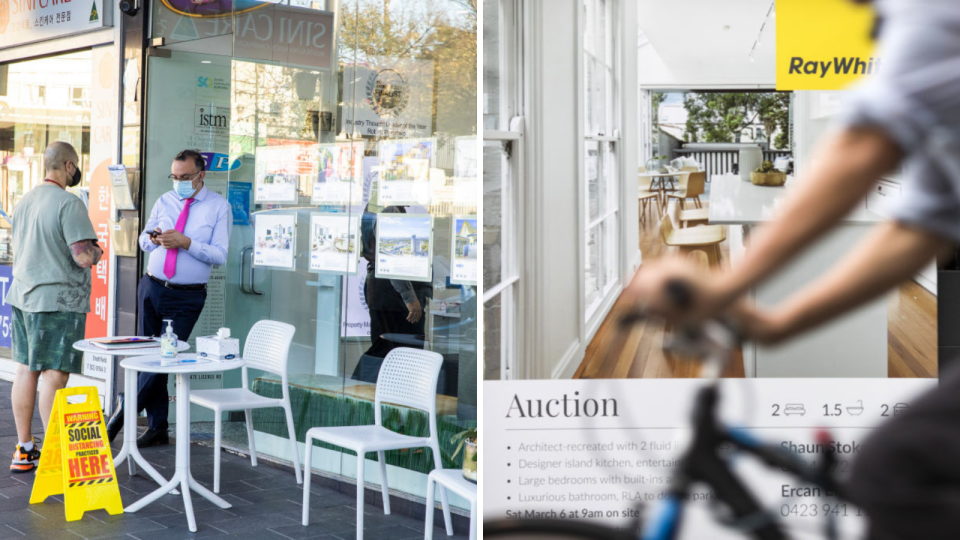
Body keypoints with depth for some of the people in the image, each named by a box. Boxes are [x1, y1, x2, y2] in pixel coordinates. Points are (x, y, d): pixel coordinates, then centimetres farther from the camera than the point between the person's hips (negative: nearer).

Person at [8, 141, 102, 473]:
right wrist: (97, 252, 2)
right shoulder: (69, 204, -15)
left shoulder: (25, 201, 13)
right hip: (58, 301, -8)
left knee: (26, 369, 11)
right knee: (55, 374, -5)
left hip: (23, 296, 8)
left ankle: (24, 449, 18)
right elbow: (84, 257, -21)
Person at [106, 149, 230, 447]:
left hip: (186, 297, -4)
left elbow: (219, 255, -9)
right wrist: (155, 239, -8)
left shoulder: (219, 207, -2)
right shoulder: (165, 201, 10)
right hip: (152, 287, 5)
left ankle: (125, 411, 6)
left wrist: (185, 242, -20)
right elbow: (144, 239, 15)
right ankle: (157, 428, 16)